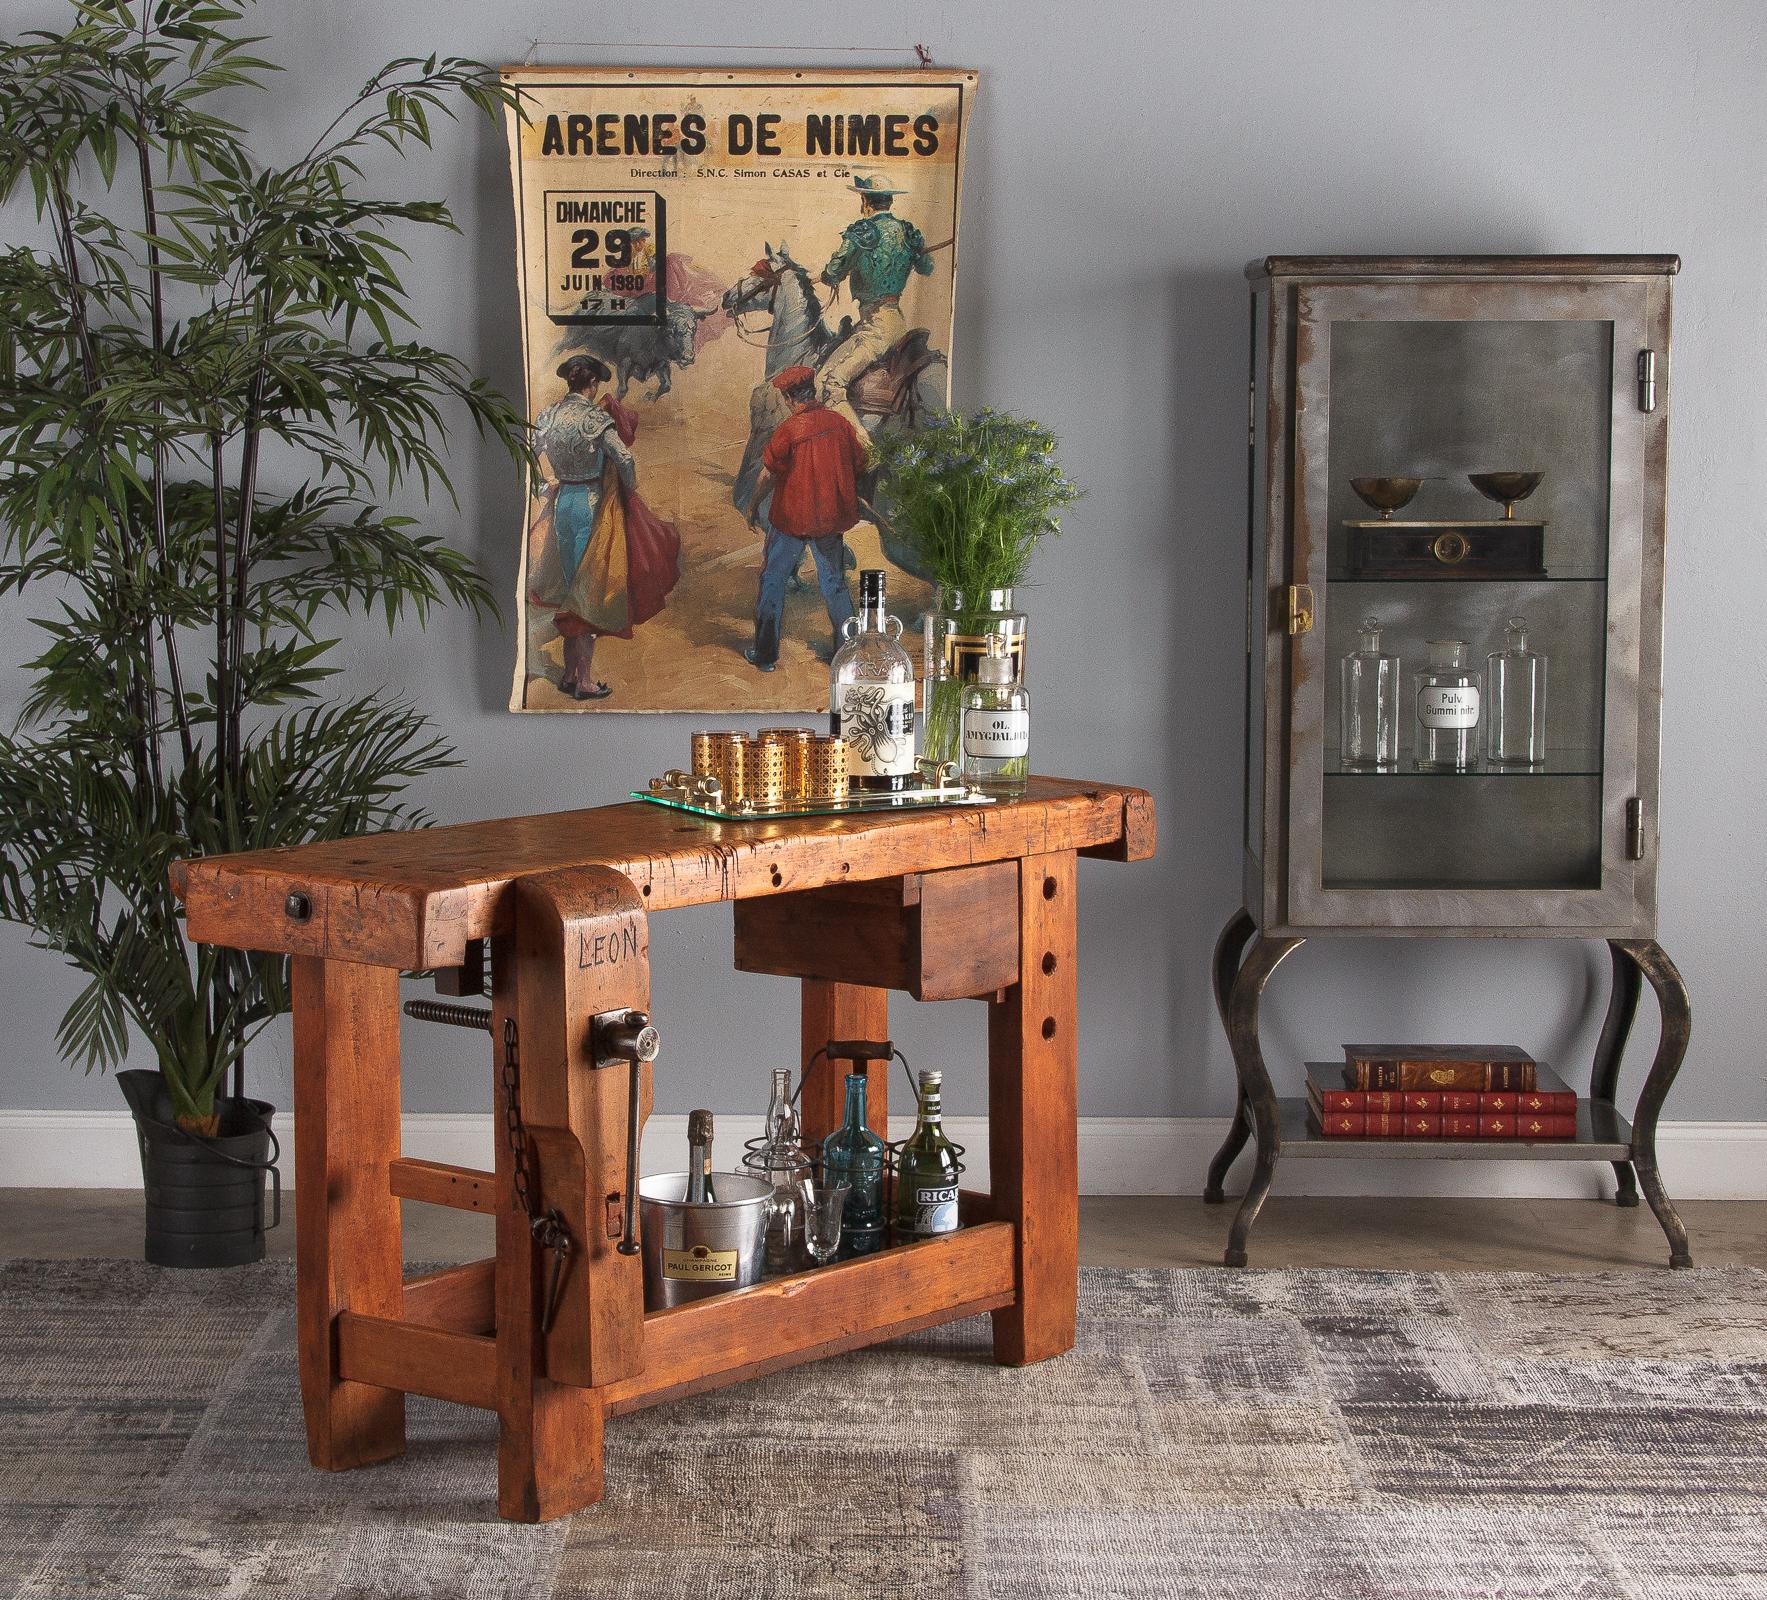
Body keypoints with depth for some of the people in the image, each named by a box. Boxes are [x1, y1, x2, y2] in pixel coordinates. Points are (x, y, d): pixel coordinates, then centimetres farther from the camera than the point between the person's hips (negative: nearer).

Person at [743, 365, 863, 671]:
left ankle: (765, 654, 13)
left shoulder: (788, 430, -18)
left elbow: (768, 475, -13)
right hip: (832, 517, 4)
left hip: (791, 517, -4)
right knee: (834, 582, 17)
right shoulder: (839, 423, -4)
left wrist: (753, 507, 3)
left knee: (772, 580, 11)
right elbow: (859, 465, 6)